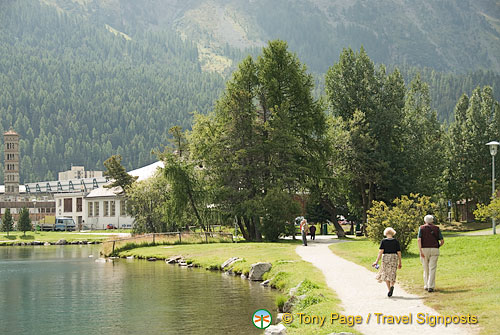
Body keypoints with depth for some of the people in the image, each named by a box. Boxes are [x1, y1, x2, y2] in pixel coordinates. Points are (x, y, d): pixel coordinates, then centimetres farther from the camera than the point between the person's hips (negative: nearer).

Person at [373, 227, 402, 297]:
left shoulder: (383, 241, -2)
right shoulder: (396, 241, 2)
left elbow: (381, 251, -9)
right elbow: (399, 252, 2)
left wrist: (377, 261, -10)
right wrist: (400, 263, 10)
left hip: (385, 258, -1)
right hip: (394, 258, 1)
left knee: (386, 274, 10)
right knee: (392, 274, 10)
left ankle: (389, 289, 2)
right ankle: (392, 286, -18)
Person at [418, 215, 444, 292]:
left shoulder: (421, 228, 5)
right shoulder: (437, 229, 8)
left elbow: (419, 240, -8)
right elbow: (442, 241, 5)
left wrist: (420, 251, -11)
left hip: (424, 249, 0)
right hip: (434, 249, 0)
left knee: (426, 269, 13)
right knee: (432, 268, -3)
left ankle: (426, 285, 18)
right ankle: (431, 287, -10)